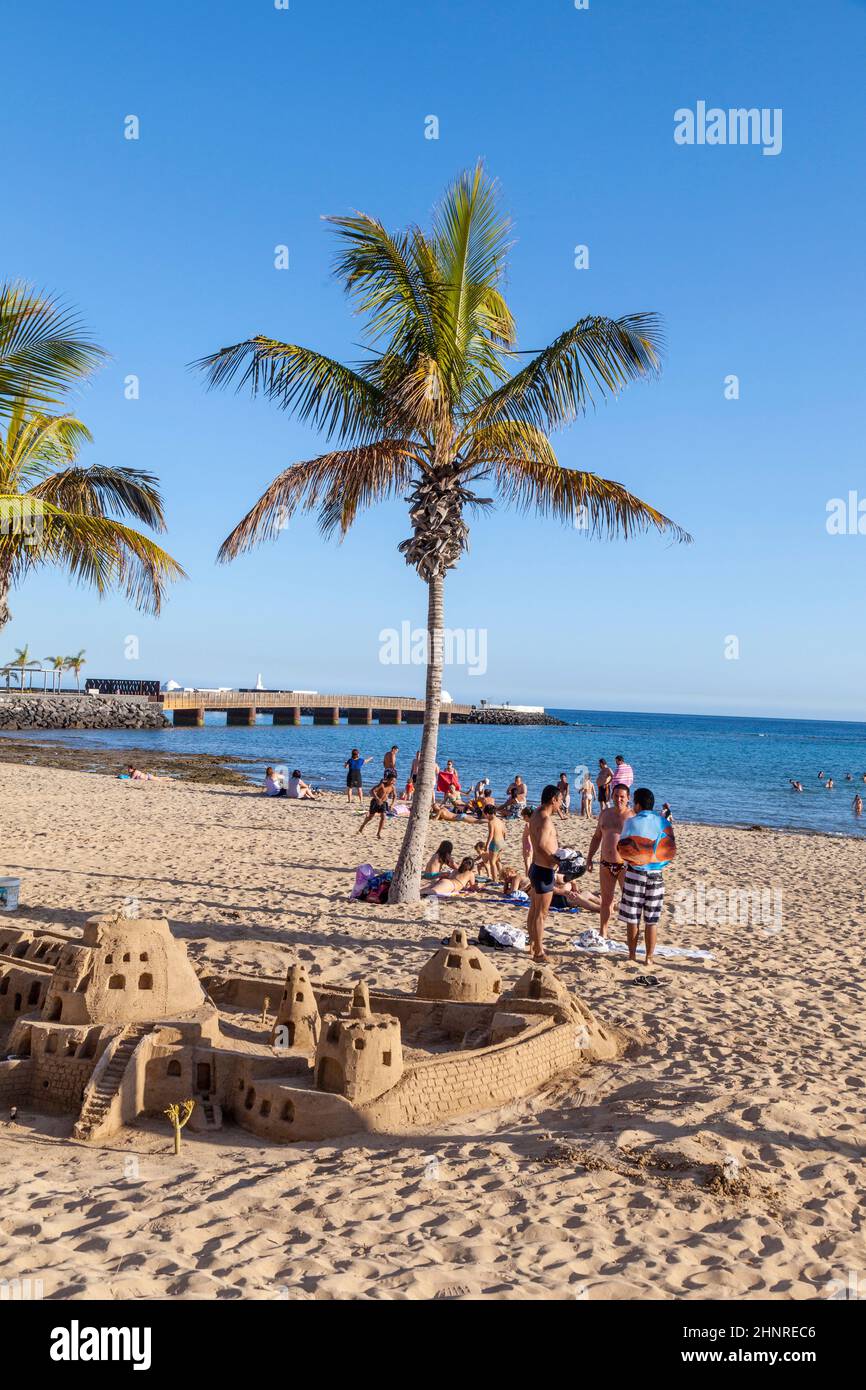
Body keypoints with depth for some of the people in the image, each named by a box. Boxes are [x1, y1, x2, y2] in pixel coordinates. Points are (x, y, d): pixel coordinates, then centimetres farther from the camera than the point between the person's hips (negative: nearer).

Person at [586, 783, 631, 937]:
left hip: (625, 865, -5)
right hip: (605, 865, 5)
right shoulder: (605, 813, 9)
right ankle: (602, 933, 24)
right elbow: (597, 837, 18)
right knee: (606, 899, 13)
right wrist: (589, 858, 14)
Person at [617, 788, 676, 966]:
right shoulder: (664, 823, 0)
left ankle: (632, 955, 13)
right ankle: (649, 957, 12)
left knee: (632, 918, 7)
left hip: (635, 873, -2)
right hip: (656, 875, 2)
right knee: (652, 920, 9)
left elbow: (622, 849, -2)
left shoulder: (631, 822, -6)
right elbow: (671, 851, 2)